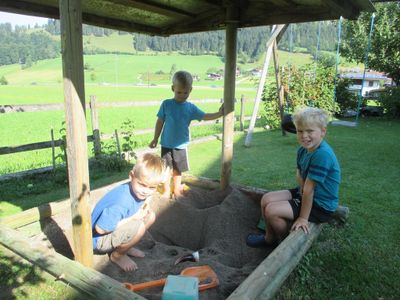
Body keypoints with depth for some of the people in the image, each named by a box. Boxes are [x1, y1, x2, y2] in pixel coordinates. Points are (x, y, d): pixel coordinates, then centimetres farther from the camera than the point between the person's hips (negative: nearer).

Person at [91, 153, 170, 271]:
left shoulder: (138, 191, -11)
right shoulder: (121, 203, -36)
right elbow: (100, 229, -32)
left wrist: (145, 205, -17)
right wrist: (133, 217, -26)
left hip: (115, 230, 8)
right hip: (99, 240, -8)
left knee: (150, 216, 1)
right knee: (138, 227, -30)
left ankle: (123, 246, 14)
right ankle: (117, 255, -2)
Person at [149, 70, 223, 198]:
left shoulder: (191, 107, -1)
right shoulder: (166, 104, -6)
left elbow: (205, 116, -2)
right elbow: (160, 122, 0)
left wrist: (219, 113, -14)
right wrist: (155, 139, 3)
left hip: (181, 145, 1)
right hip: (166, 144, -1)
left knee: (178, 169, 13)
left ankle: (177, 190, 31)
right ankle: (166, 191, 25)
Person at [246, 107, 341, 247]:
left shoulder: (322, 154, -31)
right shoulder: (303, 150, -4)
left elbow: (309, 189, -26)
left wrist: (303, 218, -20)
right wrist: (303, 188, -12)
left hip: (321, 205, -8)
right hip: (303, 193, 8)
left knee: (272, 211, -17)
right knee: (266, 199, 4)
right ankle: (270, 238, 22)